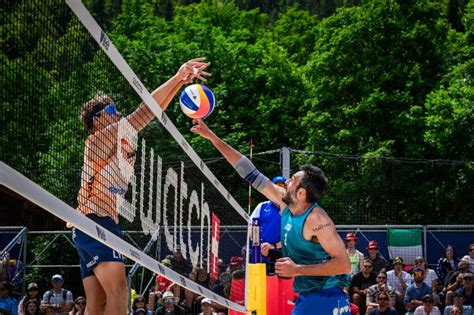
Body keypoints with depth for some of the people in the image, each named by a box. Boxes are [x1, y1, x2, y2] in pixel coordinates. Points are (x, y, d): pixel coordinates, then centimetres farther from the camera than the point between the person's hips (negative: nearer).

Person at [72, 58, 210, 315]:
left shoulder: (120, 139, 20)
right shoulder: (100, 138, -4)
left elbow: (151, 113, 19)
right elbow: (144, 112, -9)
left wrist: (180, 82, 13)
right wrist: (177, 77, -8)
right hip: (95, 222, -10)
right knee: (118, 292, -22)